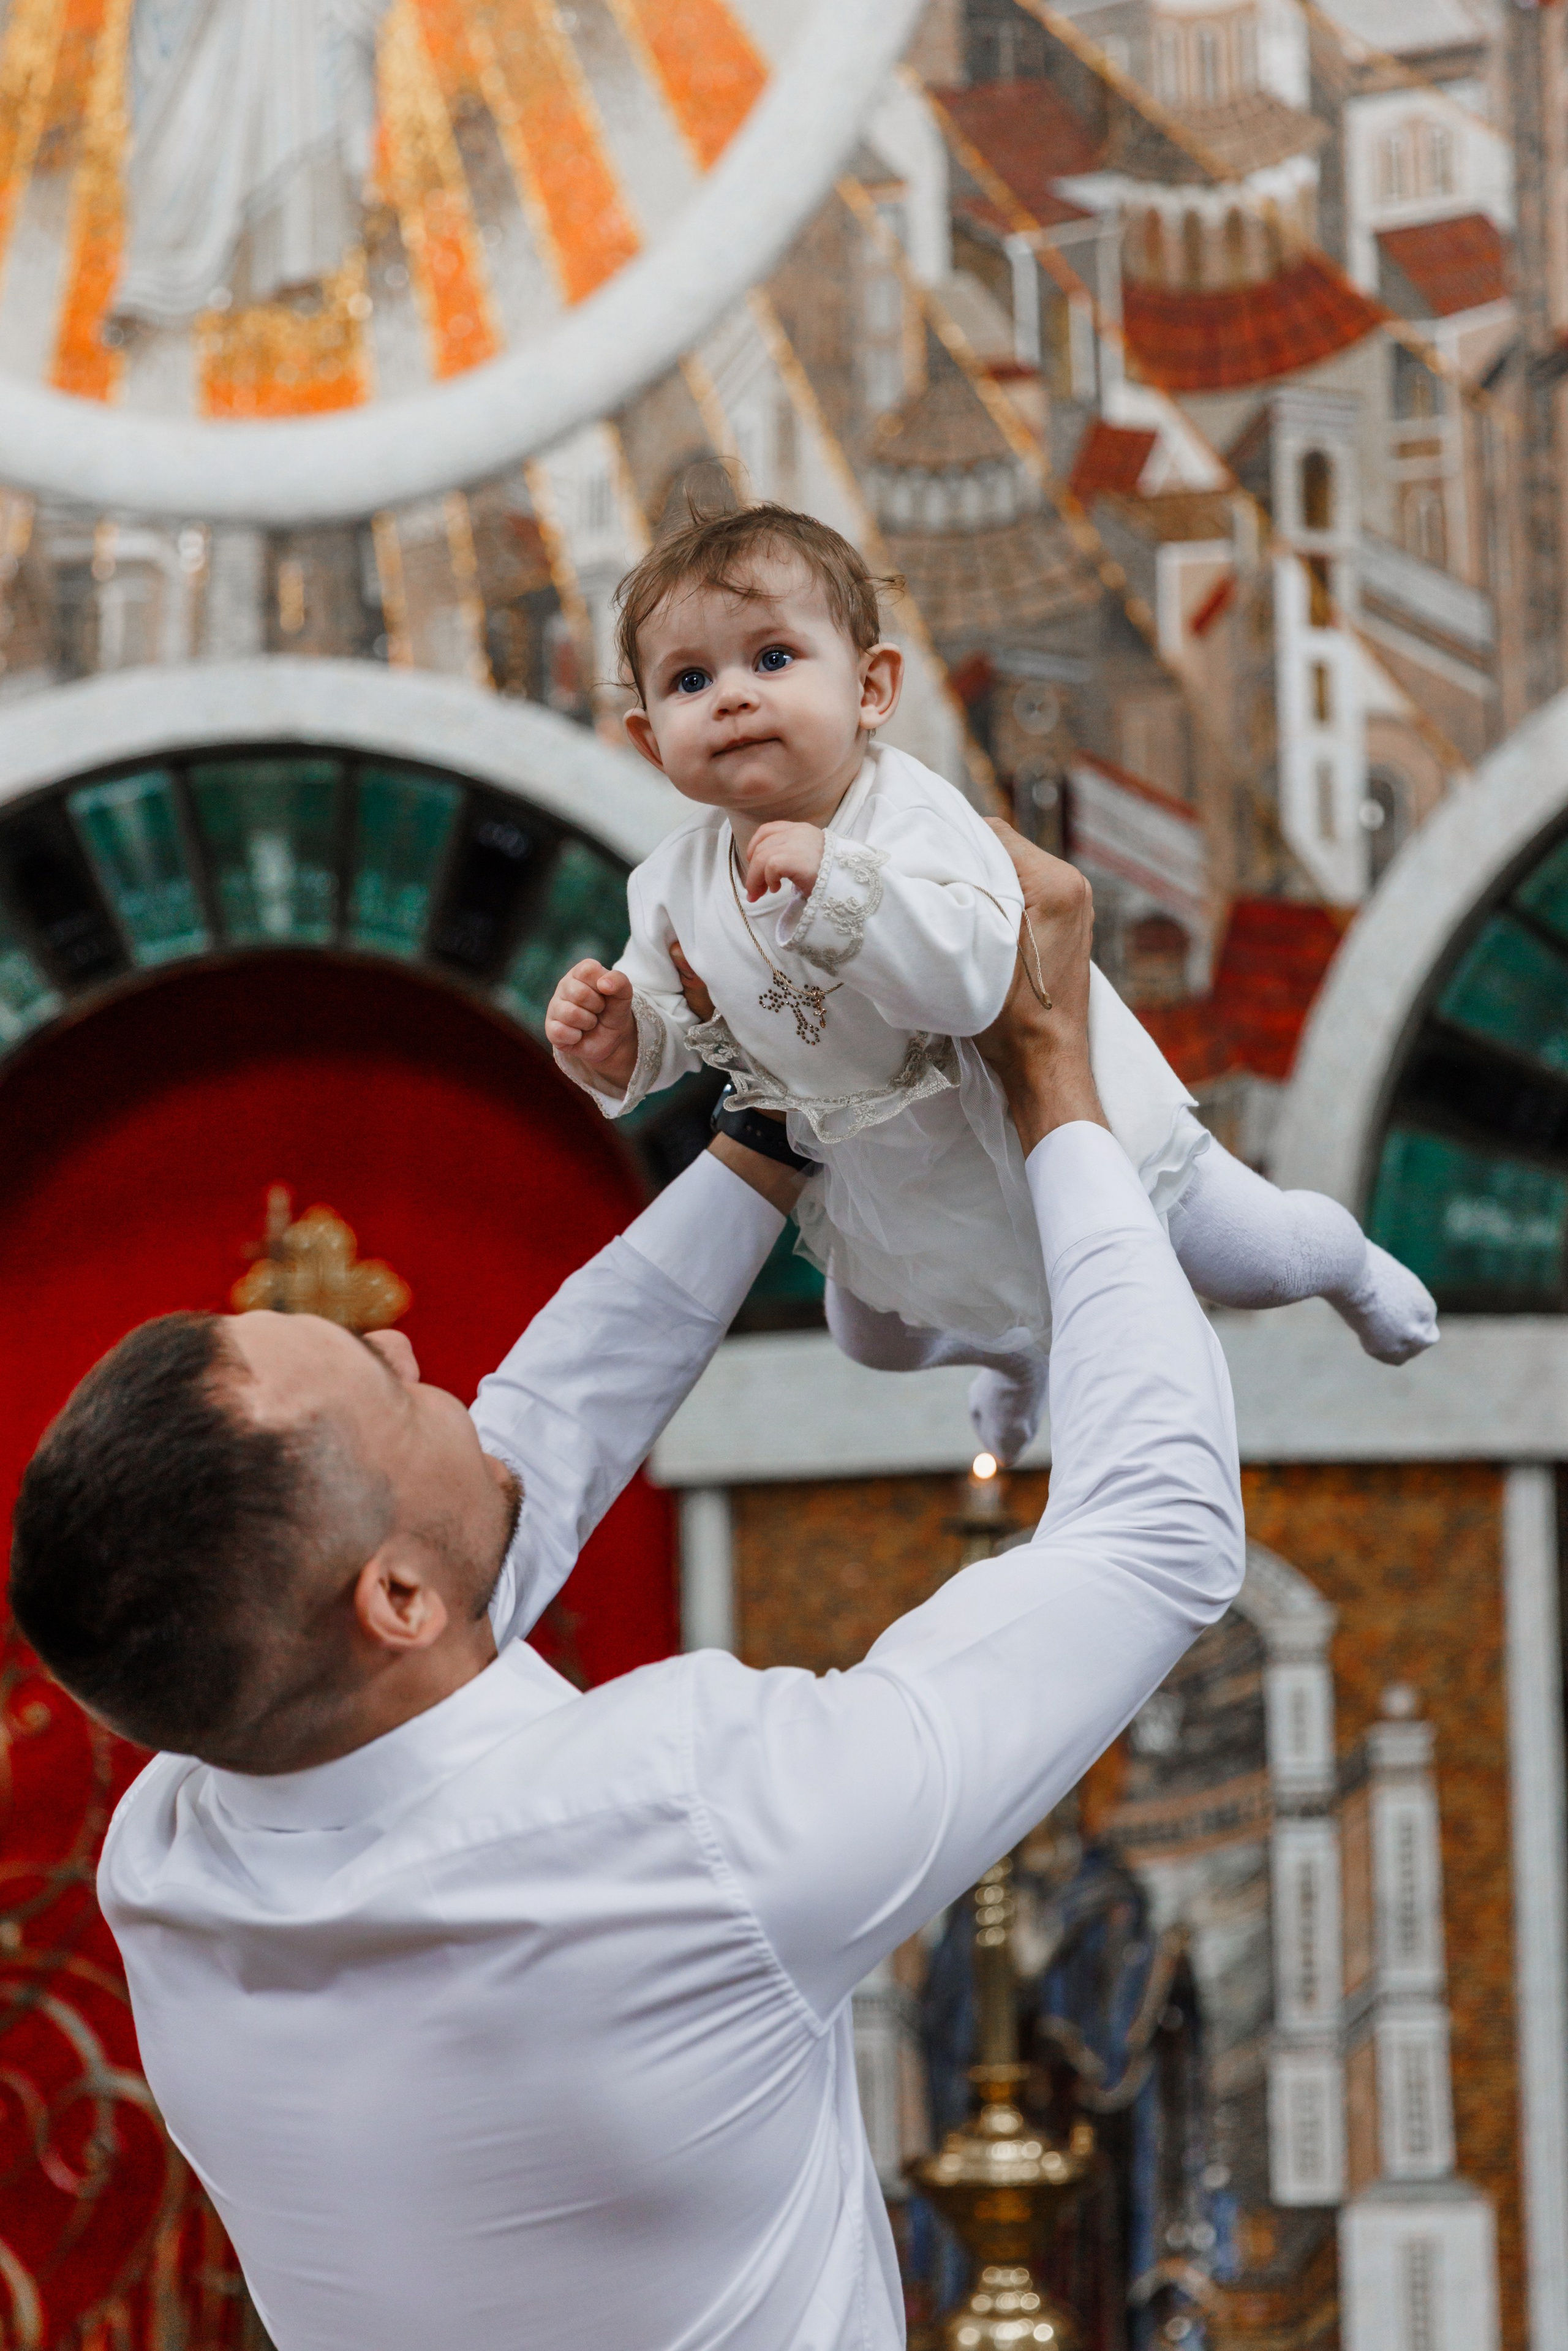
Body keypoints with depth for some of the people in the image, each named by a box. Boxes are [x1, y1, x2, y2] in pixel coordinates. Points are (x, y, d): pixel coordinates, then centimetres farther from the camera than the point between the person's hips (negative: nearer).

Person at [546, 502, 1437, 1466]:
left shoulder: (910, 819, -35)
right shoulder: (676, 887, -17)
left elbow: (969, 979, -49)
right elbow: (679, 1015, 1)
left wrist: (835, 882, -56)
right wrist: (624, 1048, -22)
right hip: (892, 1185, 5)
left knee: (1250, 1262, 12)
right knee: (874, 1337, 26)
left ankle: (1354, 1265, 49)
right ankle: (1017, 1351, 60)